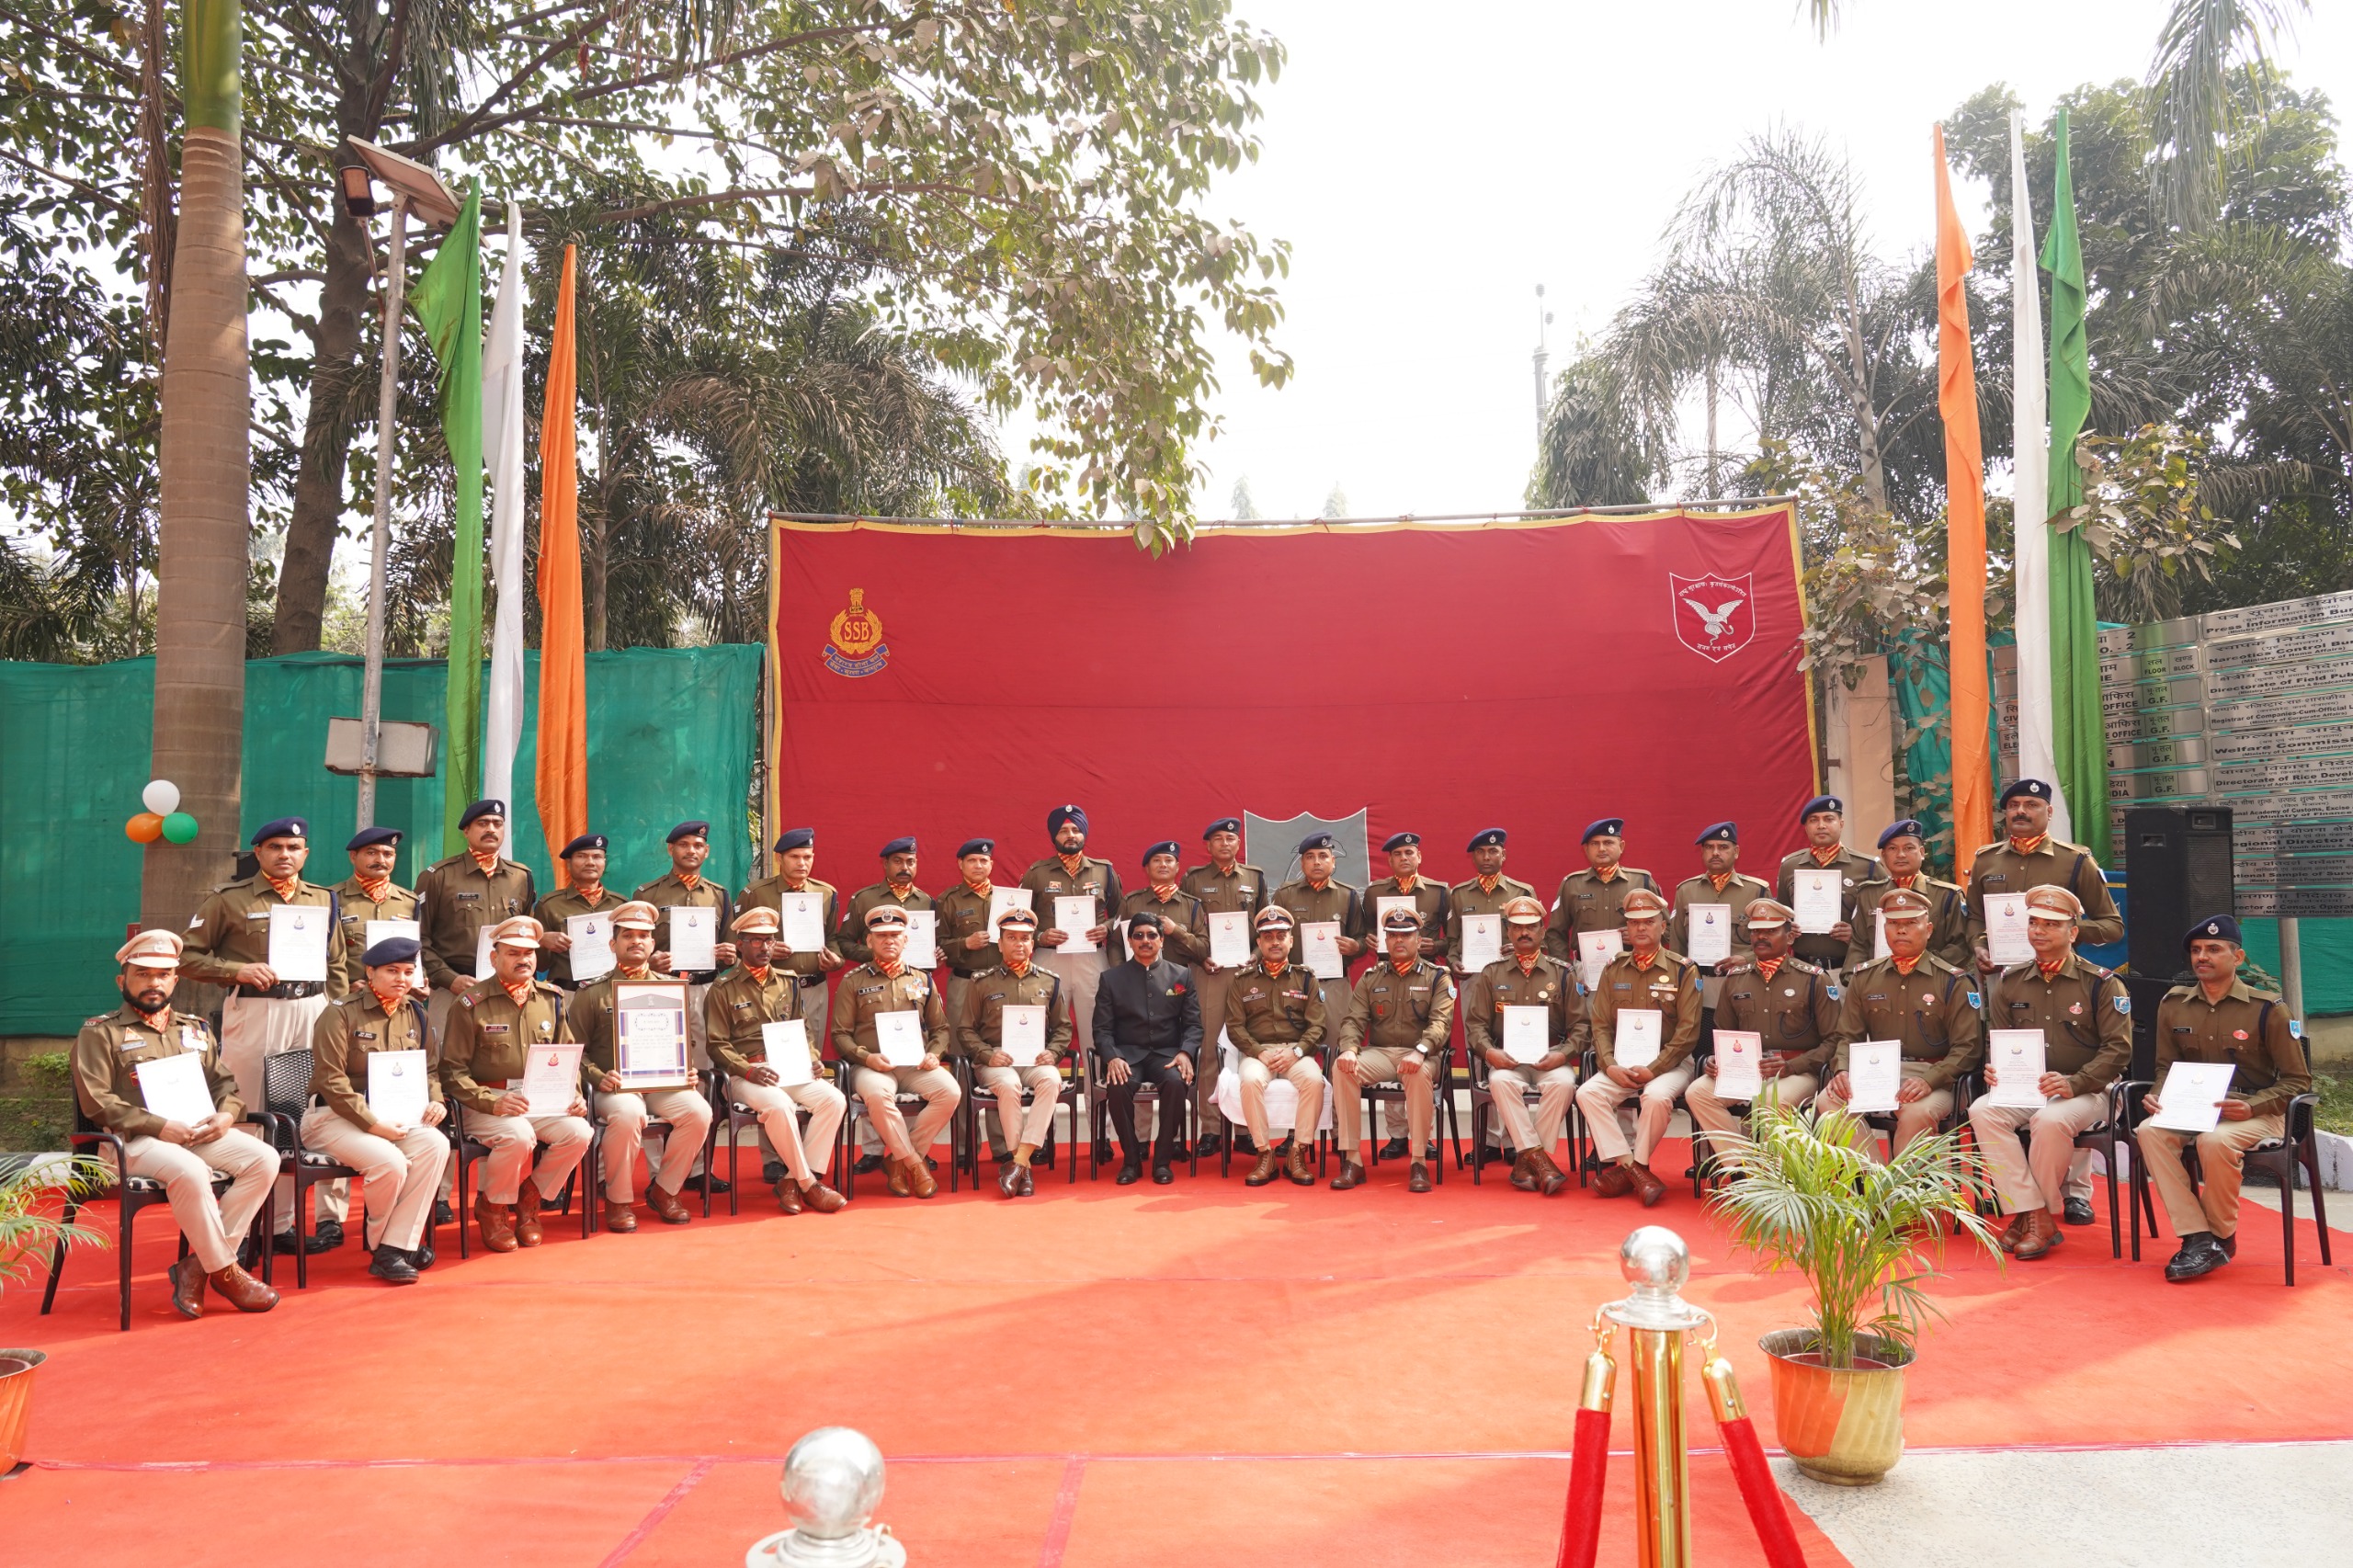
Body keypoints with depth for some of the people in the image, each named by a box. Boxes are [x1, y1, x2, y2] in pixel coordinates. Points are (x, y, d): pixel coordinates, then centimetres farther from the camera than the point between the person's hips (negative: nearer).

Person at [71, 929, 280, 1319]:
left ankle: (197, 1264, -16)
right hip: (133, 1141, -5)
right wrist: (159, 1127, -16)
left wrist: (226, 1115, -3)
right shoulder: (100, 1032, 5)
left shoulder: (195, 1030, 22)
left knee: (264, 1158, -21)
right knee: (190, 1171, -36)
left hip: (201, 1134, 6)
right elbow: (96, 1102, -6)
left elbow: (225, 1083, 21)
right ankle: (224, 1271, -19)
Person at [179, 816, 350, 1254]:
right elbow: (188, 956, 1)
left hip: (312, 1011, 3)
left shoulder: (324, 900, 16)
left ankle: (282, 1222, 10)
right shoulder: (230, 900, 4)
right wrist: (237, 971, -13)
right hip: (252, 1014, -3)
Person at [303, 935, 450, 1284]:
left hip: (394, 1114, 6)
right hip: (333, 1116, -6)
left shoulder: (414, 1013, 9)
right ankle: (379, 1240, 1)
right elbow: (332, 1082, -16)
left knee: (436, 1144, -24)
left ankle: (394, 1246, -17)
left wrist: (435, 1100, -6)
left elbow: (428, 1069, 16)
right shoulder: (340, 1014, -10)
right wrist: (373, 1124, -21)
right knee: (390, 1161, -31)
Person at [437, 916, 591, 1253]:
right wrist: (492, 1102, -21)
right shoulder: (471, 1003, -4)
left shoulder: (551, 999, 11)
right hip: (485, 1104, -4)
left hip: (541, 1099, 4)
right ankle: (491, 1206, -2)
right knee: (518, 1136, -34)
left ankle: (528, 1200, 4)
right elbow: (453, 1070, -6)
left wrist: (575, 1095, -3)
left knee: (579, 1132, -22)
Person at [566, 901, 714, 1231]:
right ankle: (618, 1200, -12)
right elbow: (574, 1049, 4)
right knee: (628, 1115, -37)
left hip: (664, 1083, 3)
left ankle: (664, 1189, -4)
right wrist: (598, 1077, -13)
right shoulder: (592, 993, 7)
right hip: (616, 1086, -3)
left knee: (699, 1111, -27)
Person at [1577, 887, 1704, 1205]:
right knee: (1588, 1093, -23)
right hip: (1621, 1064, 3)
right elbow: (1601, 1025, 8)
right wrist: (1610, 1066, -11)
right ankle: (1632, 1168, -18)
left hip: (1669, 1063, -3)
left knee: (1657, 1096, -34)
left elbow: (1688, 1031, -6)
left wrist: (1653, 1069, -16)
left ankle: (1630, 1166, -13)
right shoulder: (1613, 970, 11)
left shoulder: (1683, 971, 0)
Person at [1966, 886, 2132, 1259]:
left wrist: (2074, 1083, -21)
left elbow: (2118, 1048, -7)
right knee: (1982, 1111, -26)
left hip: (2087, 1092, -4)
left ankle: (2030, 1216, -14)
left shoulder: (2101, 983, -1)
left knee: (2050, 1120, -36)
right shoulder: (2009, 982, 12)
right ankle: (2039, 1219, -23)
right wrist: (1994, 1069, -8)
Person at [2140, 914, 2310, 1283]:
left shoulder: (2266, 1010, -4)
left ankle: (2222, 1235, -9)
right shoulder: (2173, 1005, 8)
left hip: (2258, 1114, -4)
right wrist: (2158, 1097, -5)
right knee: (2149, 1132, -28)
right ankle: (2199, 1238, -26)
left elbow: (2297, 1080, -2)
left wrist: (2251, 1107, -19)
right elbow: (2166, 1066, 18)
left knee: (2214, 1141, -36)